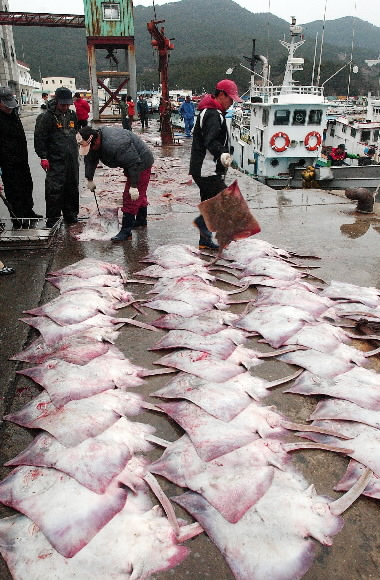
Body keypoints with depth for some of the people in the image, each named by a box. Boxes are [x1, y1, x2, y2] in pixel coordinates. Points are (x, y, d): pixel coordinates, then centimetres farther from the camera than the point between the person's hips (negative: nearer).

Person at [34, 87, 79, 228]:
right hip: (56, 160, -6)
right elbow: (39, 138, -9)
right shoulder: (48, 117, -9)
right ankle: (52, 218, 0)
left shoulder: (72, 115, 11)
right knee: (55, 189, -9)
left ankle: (71, 214, 25)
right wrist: (43, 157, -13)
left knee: (72, 188, 12)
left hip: (72, 159, 6)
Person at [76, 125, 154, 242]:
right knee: (140, 195, 24)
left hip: (141, 163, -10)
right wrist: (90, 179, 16)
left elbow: (134, 163, -34)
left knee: (130, 197, -11)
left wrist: (133, 186, -31)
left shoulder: (115, 144, -37)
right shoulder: (93, 143, -6)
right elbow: (90, 160, 10)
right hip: (132, 164, 10)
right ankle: (141, 221, 42)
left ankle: (126, 232, -7)